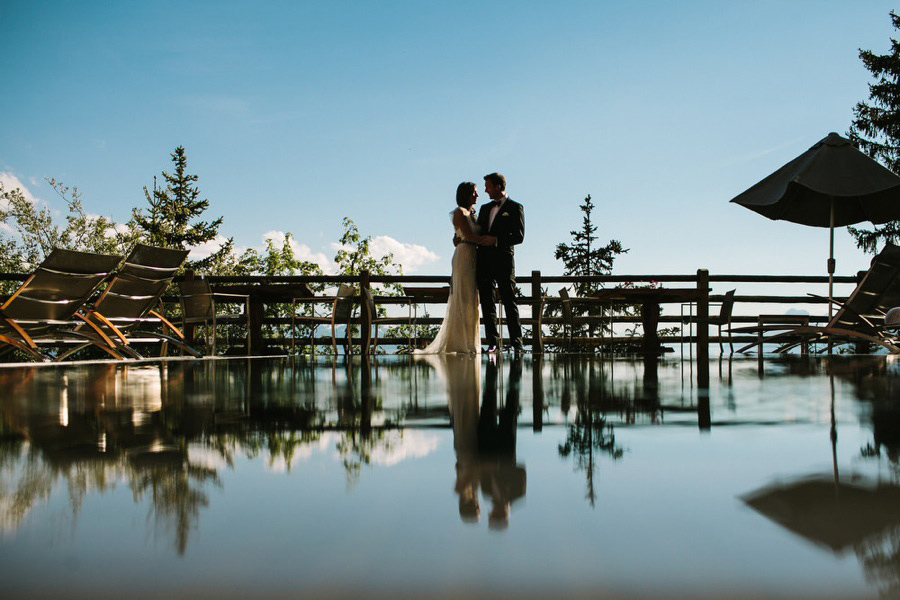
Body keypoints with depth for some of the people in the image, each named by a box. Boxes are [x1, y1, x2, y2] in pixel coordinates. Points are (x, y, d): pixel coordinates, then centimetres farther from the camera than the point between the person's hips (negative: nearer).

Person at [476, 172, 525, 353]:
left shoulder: (515, 208, 2)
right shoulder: (485, 208, 21)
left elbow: (519, 236, -7)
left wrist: (496, 241, -15)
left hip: (503, 259, -6)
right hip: (484, 261, 6)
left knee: (509, 303, -5)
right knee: (487, 303, 2)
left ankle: (516, 343, -4)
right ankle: (492, 342, 5)